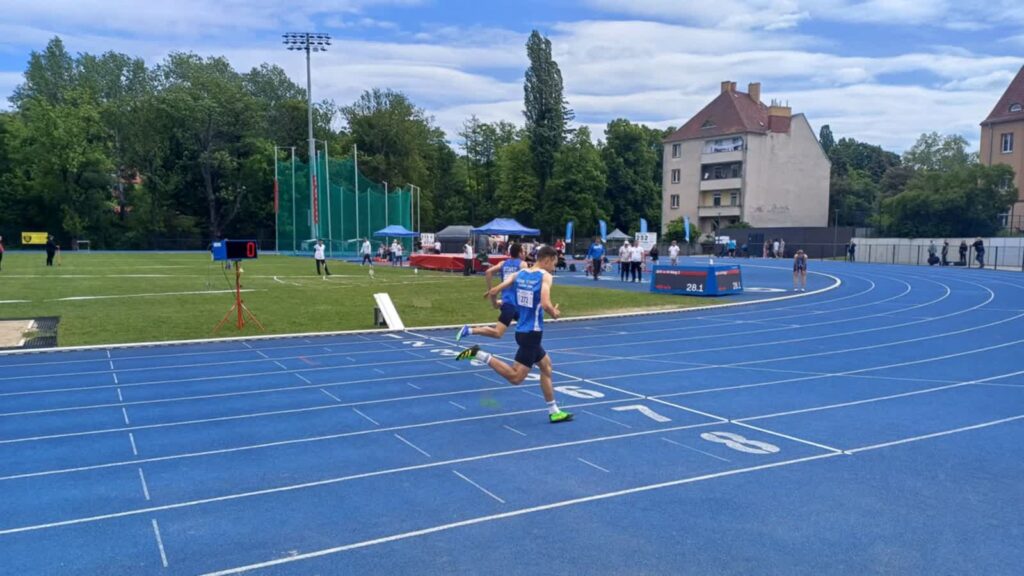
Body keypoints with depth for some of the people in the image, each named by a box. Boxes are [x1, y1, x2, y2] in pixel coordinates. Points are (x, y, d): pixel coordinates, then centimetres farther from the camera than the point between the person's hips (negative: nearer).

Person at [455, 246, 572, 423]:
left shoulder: (520, 274, 7)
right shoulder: (545, 276, -12)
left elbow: (495, 290, 1)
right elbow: (545, 304, -26)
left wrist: (490, 293, 24)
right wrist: (554, 314, -5)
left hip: (523, 330, 9)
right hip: (531, 332, -9)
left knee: (546, 366, 21)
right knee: (515, 378, -5)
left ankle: (554, 412, 26)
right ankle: (479, 354, -13)